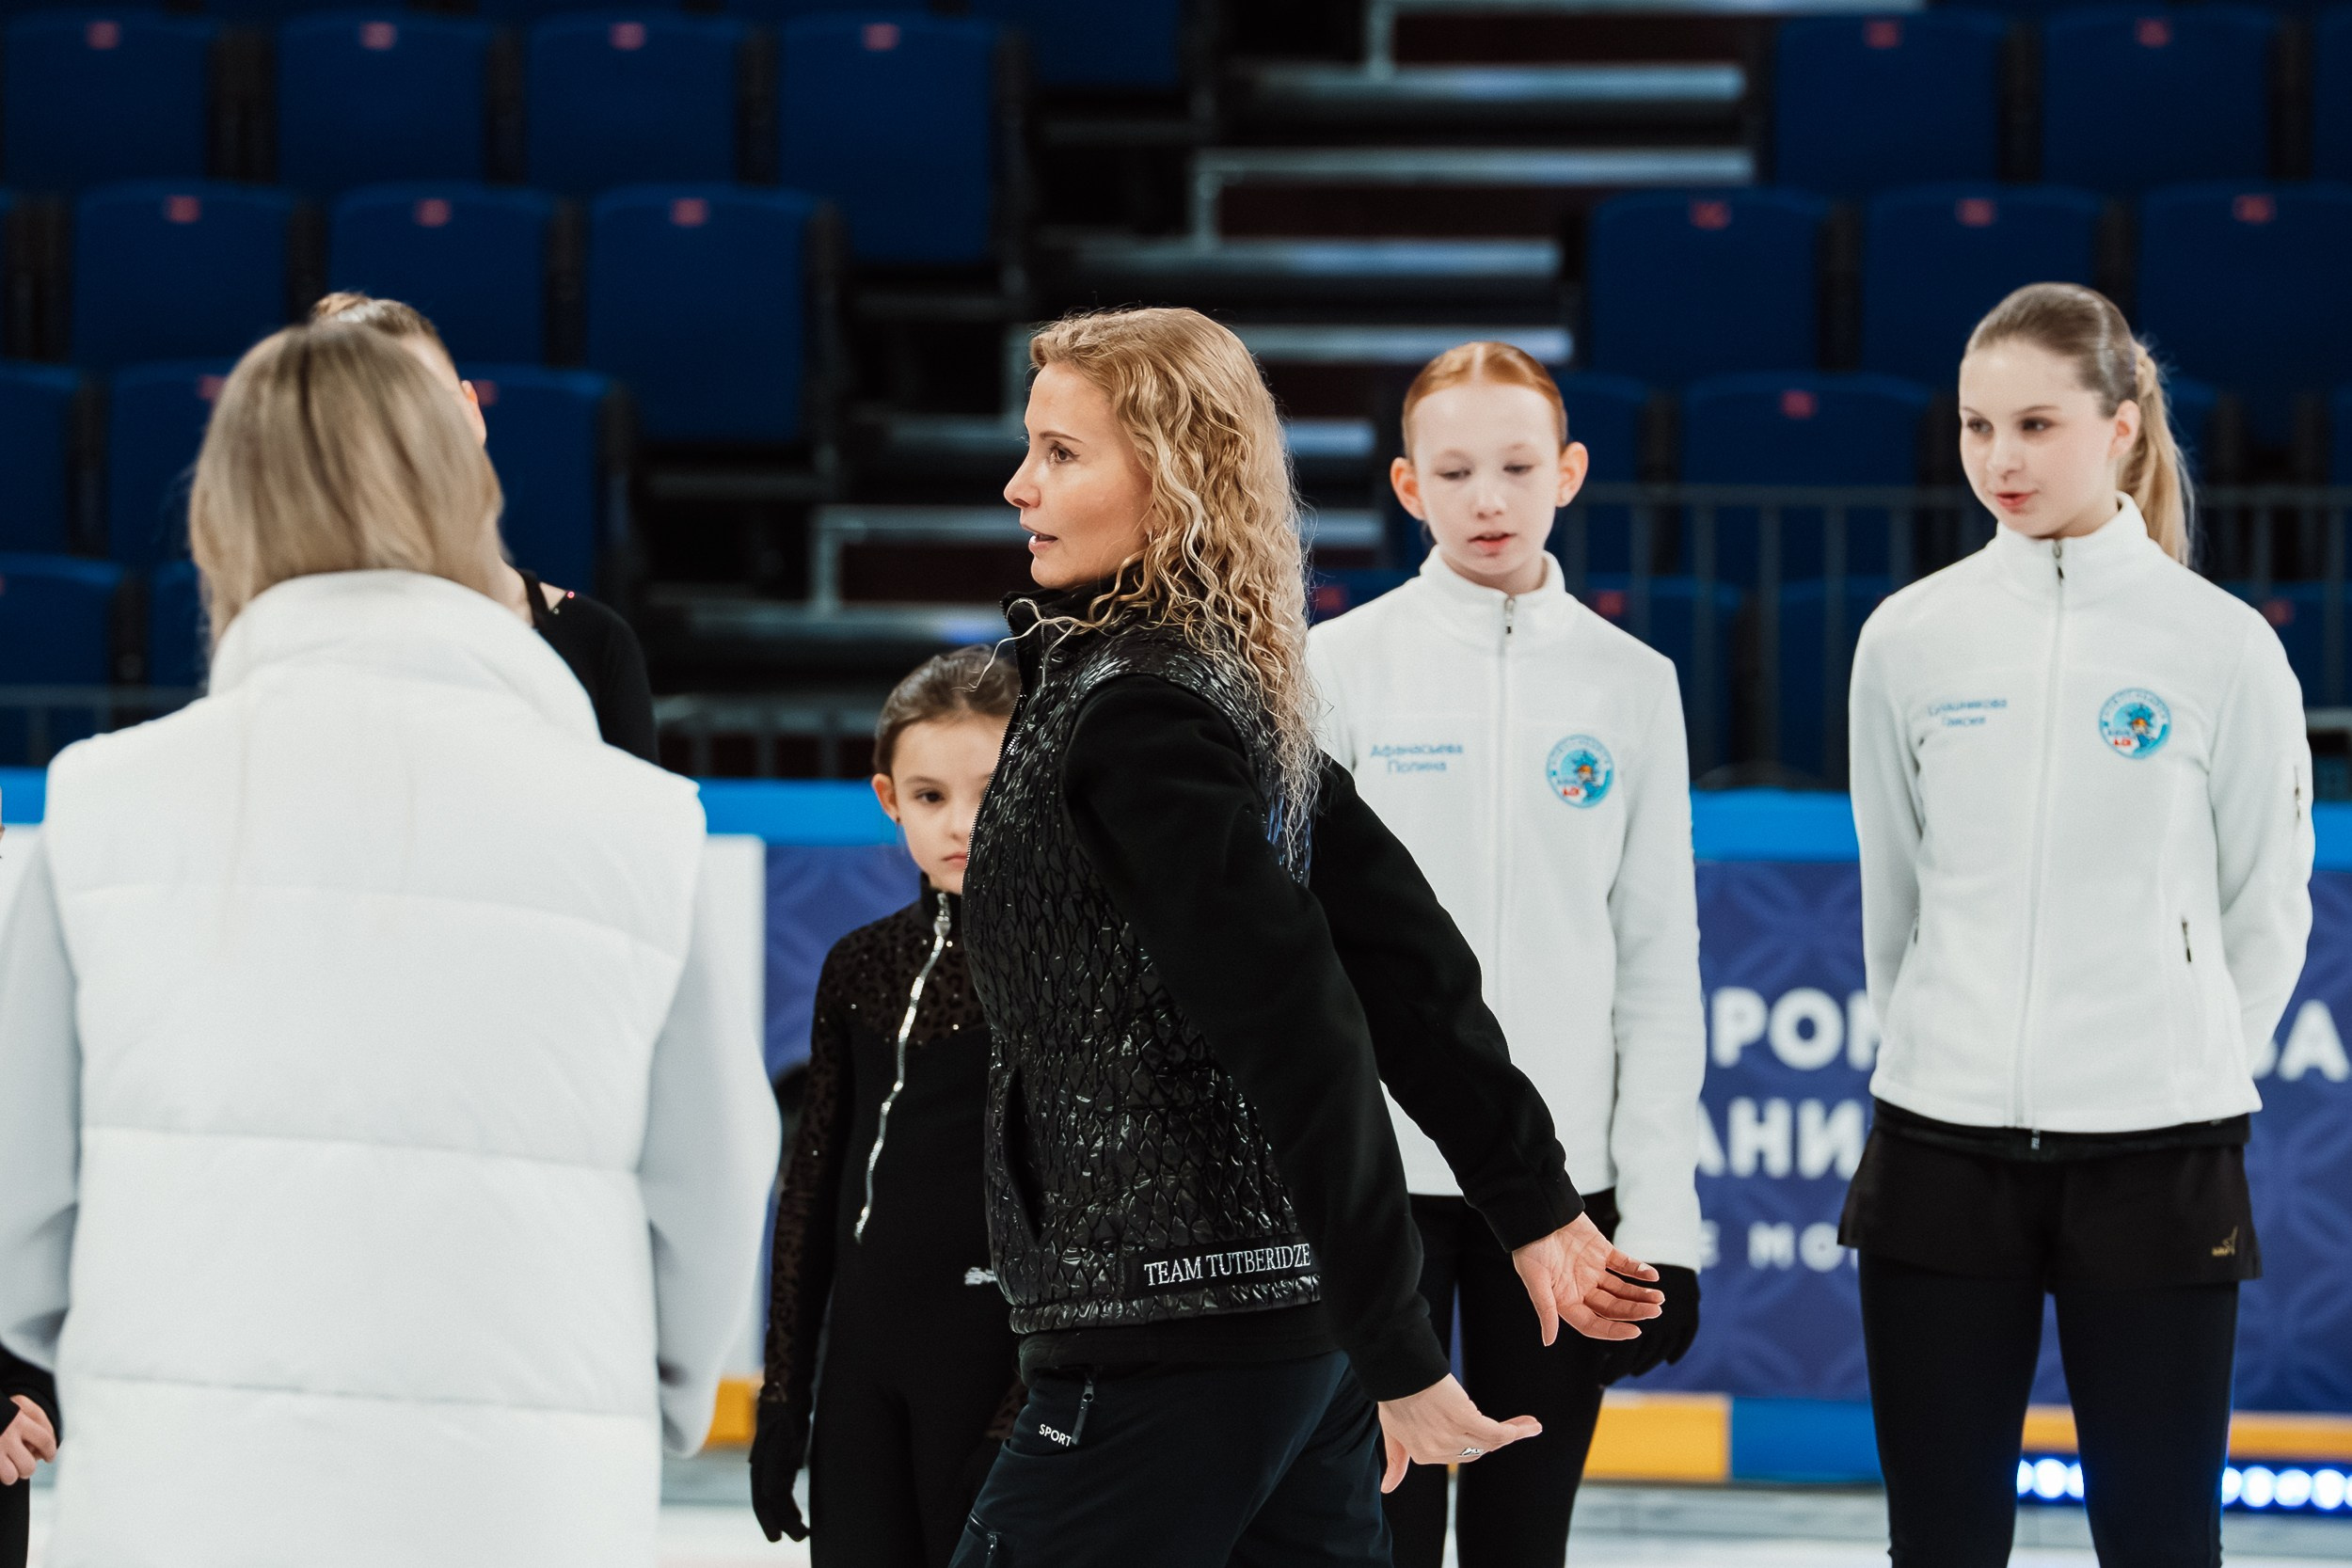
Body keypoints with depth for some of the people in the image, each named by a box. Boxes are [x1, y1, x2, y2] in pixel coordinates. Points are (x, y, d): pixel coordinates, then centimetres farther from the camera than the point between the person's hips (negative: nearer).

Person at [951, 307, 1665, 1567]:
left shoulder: (1137, 711, -16)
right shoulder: (1226, 683, 13)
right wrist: (1538, 1208, 14)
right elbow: (1406, 954, 14)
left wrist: (1397, 1357, -22)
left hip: (1174, 1333, -9)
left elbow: (1299, 1035, -22)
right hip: (1294, 1311, 9)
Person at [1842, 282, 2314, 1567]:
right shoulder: (1911, 638, 3)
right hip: (1942, 1152, 2)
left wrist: (2178, 1074, 10)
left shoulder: (2220, 645, -3)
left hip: (2156, 1157, -2)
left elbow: (2266, 916, 5)